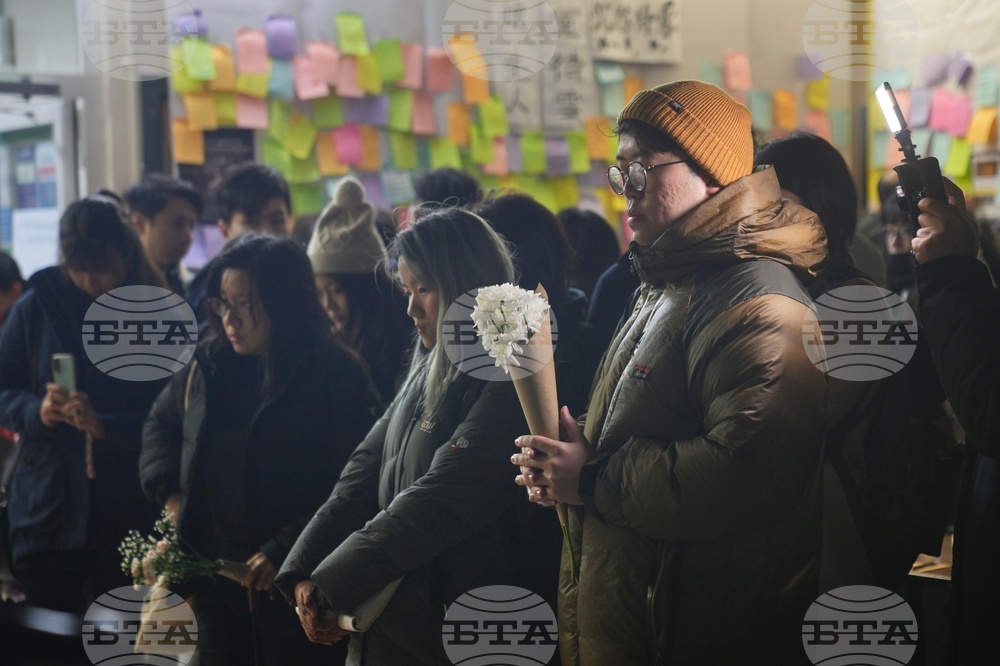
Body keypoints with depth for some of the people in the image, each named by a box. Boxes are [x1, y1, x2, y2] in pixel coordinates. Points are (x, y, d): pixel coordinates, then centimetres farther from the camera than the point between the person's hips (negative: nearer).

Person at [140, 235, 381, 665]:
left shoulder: (335, 375, -12)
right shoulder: (208, 365, 7)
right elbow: (160, 423, 25)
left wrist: (285, 550, -19)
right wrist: (169, 492, 9)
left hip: (292, 582, -5)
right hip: (212, 577, 5)